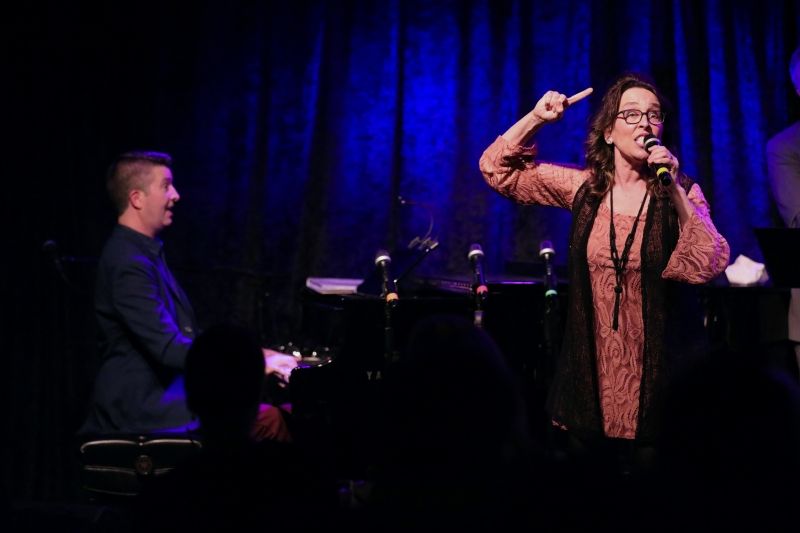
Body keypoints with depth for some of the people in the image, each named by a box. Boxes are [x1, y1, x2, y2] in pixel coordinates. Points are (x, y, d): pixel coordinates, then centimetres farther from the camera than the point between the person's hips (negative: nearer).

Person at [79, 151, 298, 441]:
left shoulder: (144, 251, 15)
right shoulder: (129, 264, -18)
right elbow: (170, 349, -25)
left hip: (165, 391, 10)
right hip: (147, 408, -10)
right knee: (269, 420, -19)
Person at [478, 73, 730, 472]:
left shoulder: (677, 191, -4)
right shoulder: (583, 186, 3)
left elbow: (711, 264, -17)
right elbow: (497, 169, 7)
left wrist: (675, 192, -21)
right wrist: (536, 118, -4)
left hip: (658, 364, -2)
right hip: (591, 366, 2)